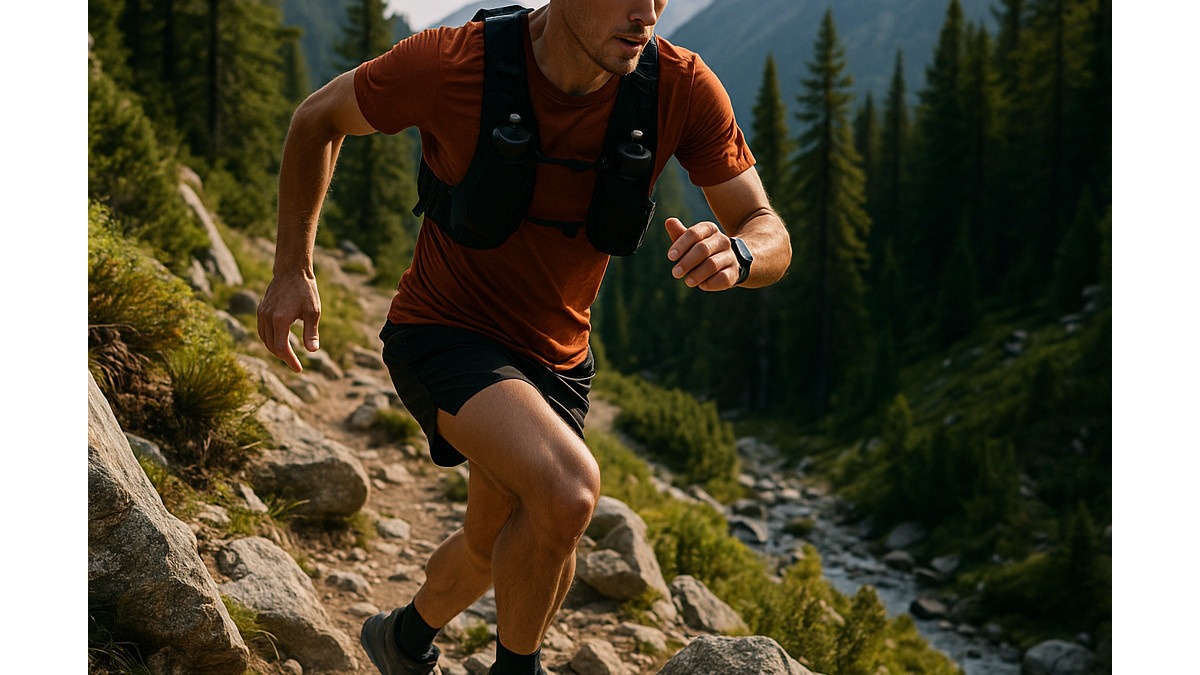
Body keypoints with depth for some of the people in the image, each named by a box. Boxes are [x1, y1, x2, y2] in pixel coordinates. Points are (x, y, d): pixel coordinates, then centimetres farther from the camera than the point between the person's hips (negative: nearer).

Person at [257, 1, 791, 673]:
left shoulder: (684, 88, -18)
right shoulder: (448, 63, -25)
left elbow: (772, 237, -12)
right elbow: (319, 119, -6)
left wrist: (734, 253, -37)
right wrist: (293, 270, -6)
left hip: (557, 358, 5)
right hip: (444, 333, -5)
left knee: (499, 547, 22)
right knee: (568, 490, -30)